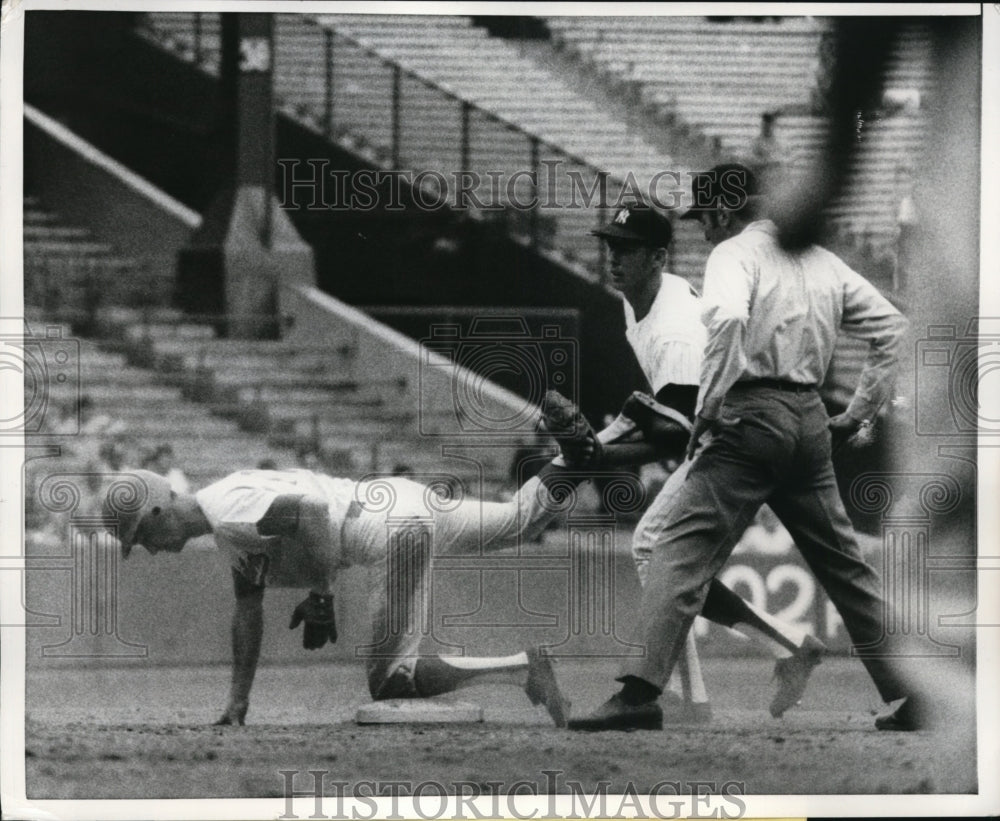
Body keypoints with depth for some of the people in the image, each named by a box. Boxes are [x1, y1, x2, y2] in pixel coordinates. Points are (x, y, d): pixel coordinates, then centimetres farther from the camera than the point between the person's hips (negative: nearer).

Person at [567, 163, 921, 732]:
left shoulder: (736, 253, -3)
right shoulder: (822, 260, 18)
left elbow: (728, 318, -24)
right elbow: (891, 325, 20)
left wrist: (708, 408, -17)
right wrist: (861, 412, 20)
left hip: (753, 416, -7)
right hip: (812, 422, 7)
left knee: (684, 550, -11)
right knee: (844, 562, 16)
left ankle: (641, 691, -24)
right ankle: (907, 697, 15)